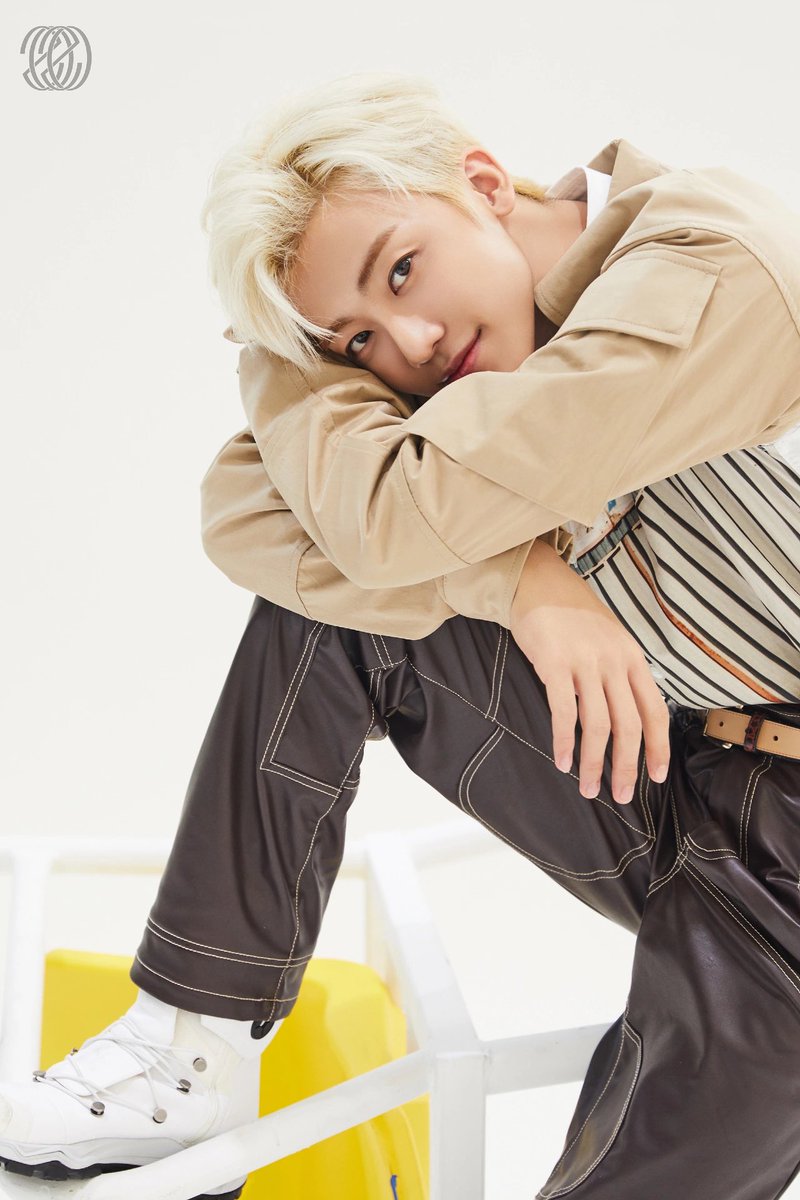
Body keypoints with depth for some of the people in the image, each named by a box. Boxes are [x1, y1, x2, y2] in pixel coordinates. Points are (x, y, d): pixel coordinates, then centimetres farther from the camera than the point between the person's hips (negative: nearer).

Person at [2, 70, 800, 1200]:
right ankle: (195, 1047, 3)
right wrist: (517, 579, -21)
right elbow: (240, 510, -8)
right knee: (324, 600, -3)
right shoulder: (489, 346, 0)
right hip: (653, 779, 6)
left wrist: (281, 358, -7)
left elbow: (395, 518, -26)